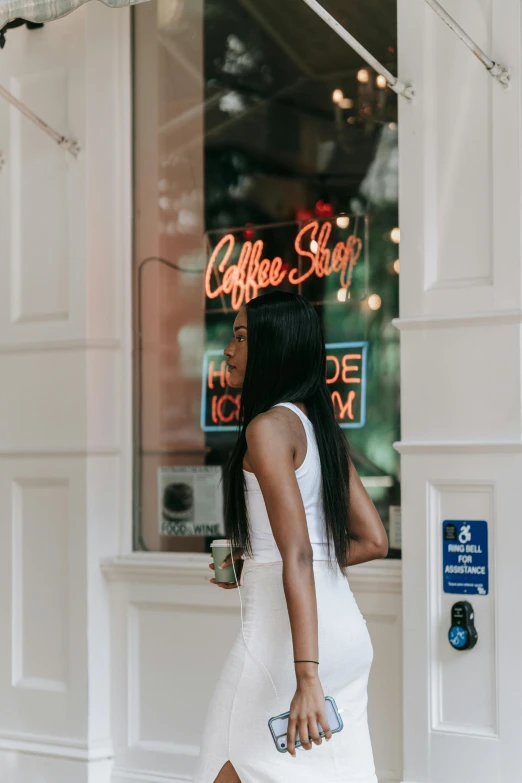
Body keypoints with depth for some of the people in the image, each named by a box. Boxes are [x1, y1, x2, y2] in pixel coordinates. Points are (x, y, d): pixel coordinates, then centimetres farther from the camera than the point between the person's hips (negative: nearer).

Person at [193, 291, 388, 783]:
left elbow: (297, 554, -20)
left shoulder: (269, 427, -11)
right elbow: (374, 542, 16)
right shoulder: (322, 427, 13)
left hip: (285, 629, -8)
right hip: (345, 627, 9)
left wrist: (306, 676, -25)